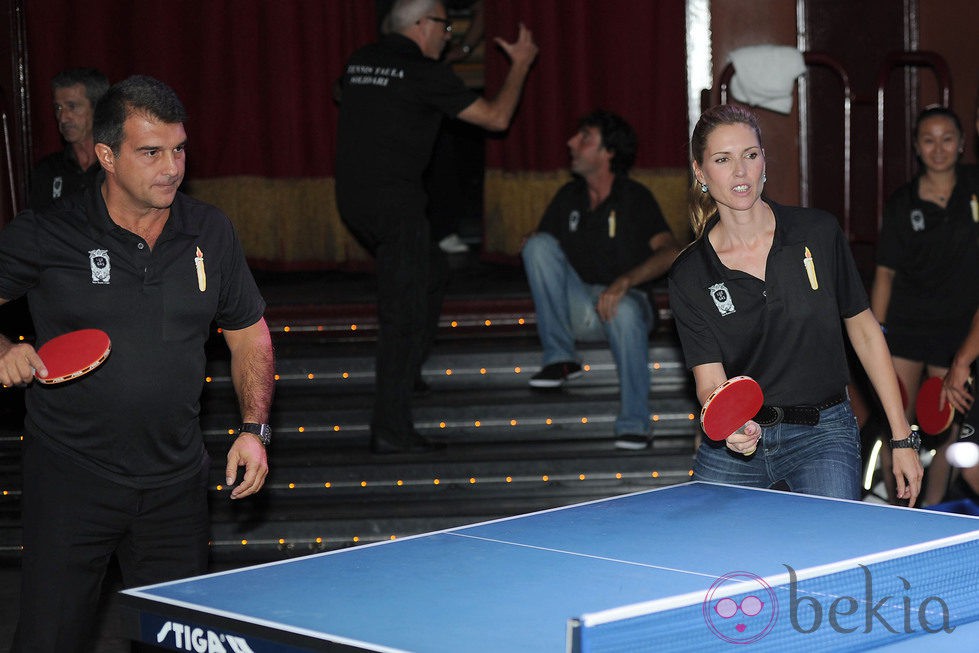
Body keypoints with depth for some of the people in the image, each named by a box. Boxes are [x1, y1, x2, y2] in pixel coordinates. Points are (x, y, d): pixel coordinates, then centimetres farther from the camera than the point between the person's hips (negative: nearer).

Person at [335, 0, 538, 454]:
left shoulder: (360, 60, 11)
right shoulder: (425, 73, -10)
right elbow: (496, 118, -6)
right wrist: (521, 64, 8)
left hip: (352, 199, 8)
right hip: (395, 201, -8)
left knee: (428, 281, 26)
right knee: (401, 314, -4)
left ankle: (405, 373, 26)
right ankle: (390, 429, -4)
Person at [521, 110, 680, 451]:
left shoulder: (634, 197, -6)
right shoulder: (569, 196, 9)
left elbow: (670, 251, -20)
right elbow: (536, 248, 10)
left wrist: (626, 280, -36)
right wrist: (529, 250, -16)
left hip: (623, 299, -4)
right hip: (576, 305, 4)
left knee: (625, 311, -40)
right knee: (538, 245, -18)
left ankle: (634, 424, -31)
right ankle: (559, 357, -19)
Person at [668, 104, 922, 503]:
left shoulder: (819, 233, -3)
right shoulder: (689, 275, -4)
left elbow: (864, 330, 4)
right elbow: (709, 381, -8)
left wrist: (902, 438, 2)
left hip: (823, 439, -1)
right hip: (736, 438, 2)